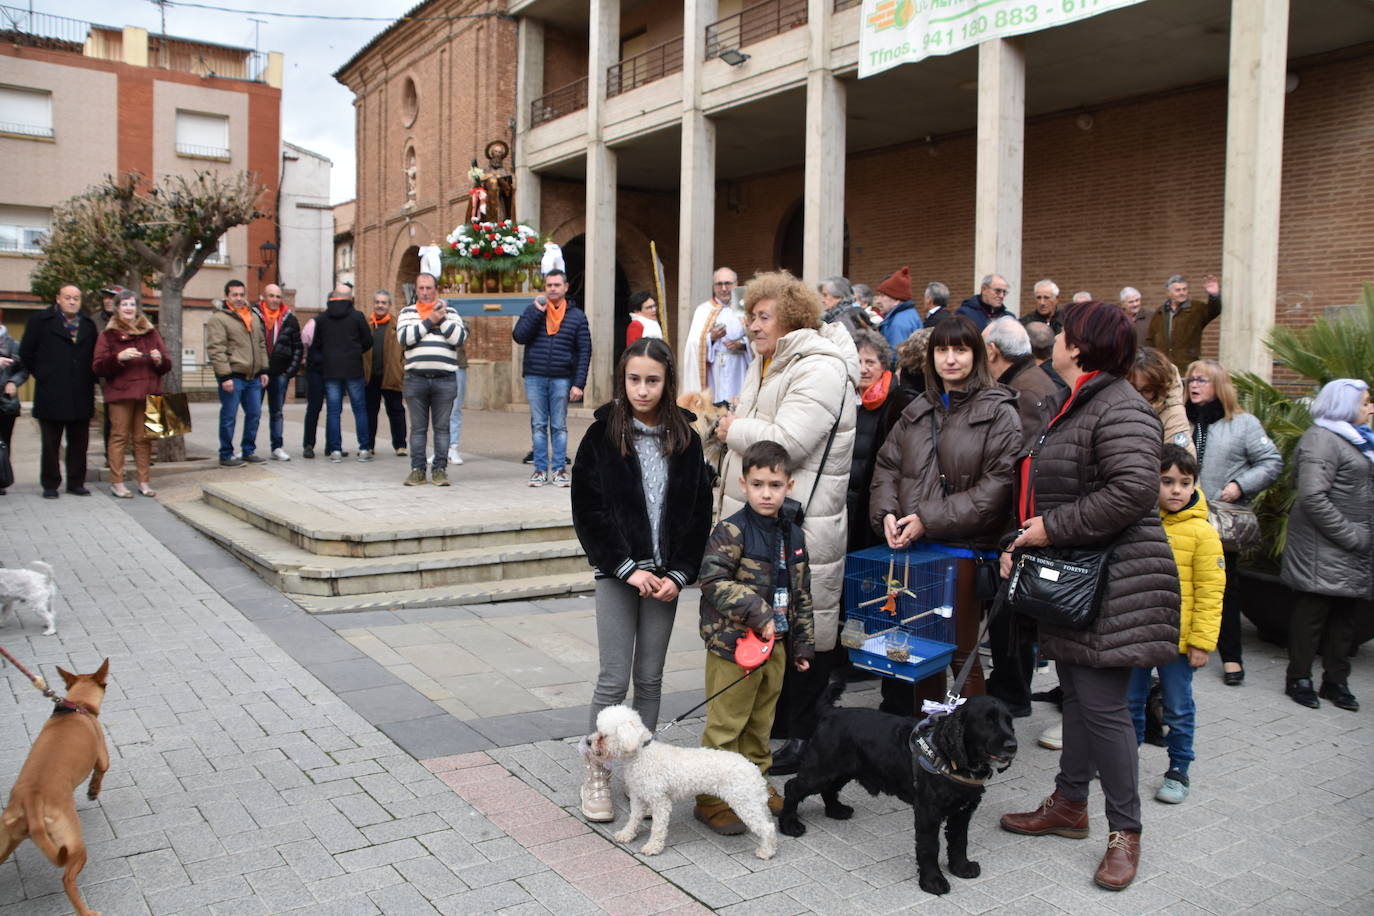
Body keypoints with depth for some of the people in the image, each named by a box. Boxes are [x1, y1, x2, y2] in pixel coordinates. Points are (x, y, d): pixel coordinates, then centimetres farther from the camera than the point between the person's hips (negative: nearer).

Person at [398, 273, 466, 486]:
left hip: (445, 379, 0)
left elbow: (459, 337, -4)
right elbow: (404, 337, -7)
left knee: (442, 427, 2)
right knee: (418, 427, 4)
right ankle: (417, 469, 10)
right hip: (416, 378, 0)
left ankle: (440, 469, 8)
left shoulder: (450, 313, 12)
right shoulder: (407, 312, 12)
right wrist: (430, 321, -7)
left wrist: (442, 319, -6)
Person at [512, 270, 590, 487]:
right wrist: (537, 312, -11)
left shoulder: (577, 316, 5)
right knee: (538, 425, 4)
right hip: (535, 377, 1)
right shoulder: (533, 310, 8)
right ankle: (540, 469, 10)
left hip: (562, 379, -1)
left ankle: (559, 469, 9)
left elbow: (584, 351, 1)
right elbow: (519, 336, -5)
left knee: (559, 426, 4)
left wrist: (579, 383, -7)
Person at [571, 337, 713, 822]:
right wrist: (627, 568, -13)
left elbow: (699, 511, 3)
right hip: (617, 574, -2)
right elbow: (588, 511, -7)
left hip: (665, 574, 2)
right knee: (614, 678, -1)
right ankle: (596, 774, 14)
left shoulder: (684, 438, 2)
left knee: (650, 677, 10)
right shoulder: (603, 435, -5)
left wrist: (679, 573, -7)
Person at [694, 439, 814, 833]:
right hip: (733, 643, -7)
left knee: (760, 720, 20)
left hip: (775, 643, 7)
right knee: (726, 724, 1)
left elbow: (802, 594, 14)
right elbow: (713, 581, -21)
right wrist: (756, 612, -24)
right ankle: (712, 800, 11)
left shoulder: (793, 535, 7)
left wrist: (803, 645, 15)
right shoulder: (732, 530, -14)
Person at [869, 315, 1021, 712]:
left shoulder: (999, 412, -4)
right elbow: (887, 465, 15)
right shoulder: (918, 410, 14)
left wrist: (930, 520, -17)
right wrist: (886, 512, -5)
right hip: (913, 547, 5)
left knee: (962, 652, 0)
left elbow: (999, 483, -14)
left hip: (966, 548, -5)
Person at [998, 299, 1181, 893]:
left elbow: (1134, 489, -29)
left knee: (1102, 704, -5)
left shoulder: (1119, 408, -17)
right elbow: (1040, 489, 24)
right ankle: (1069, 804, 30)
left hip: (1113, 584, -10)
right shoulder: (1066, 405, 16)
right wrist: (1021, 542, 11)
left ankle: (1124, 831, 9)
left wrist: (1053, 529, -21)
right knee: (1075, 694, 17)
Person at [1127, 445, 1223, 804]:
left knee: (1178, 709, 9)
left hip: (1177, 638, -3)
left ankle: (1178, 770, 25)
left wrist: (1202, 640, -11)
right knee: (1129, 702, 16)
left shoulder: (1201, 531, -9)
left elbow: (1210, 590, -8)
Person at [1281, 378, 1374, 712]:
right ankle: (1299, 678, 9)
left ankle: (1336, 681, 21)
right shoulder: (1322, 439, -12)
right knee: (1314, 610, -2)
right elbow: (1312, 497, -22)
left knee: (1345, 613, 12)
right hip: (1325, 549, -9)